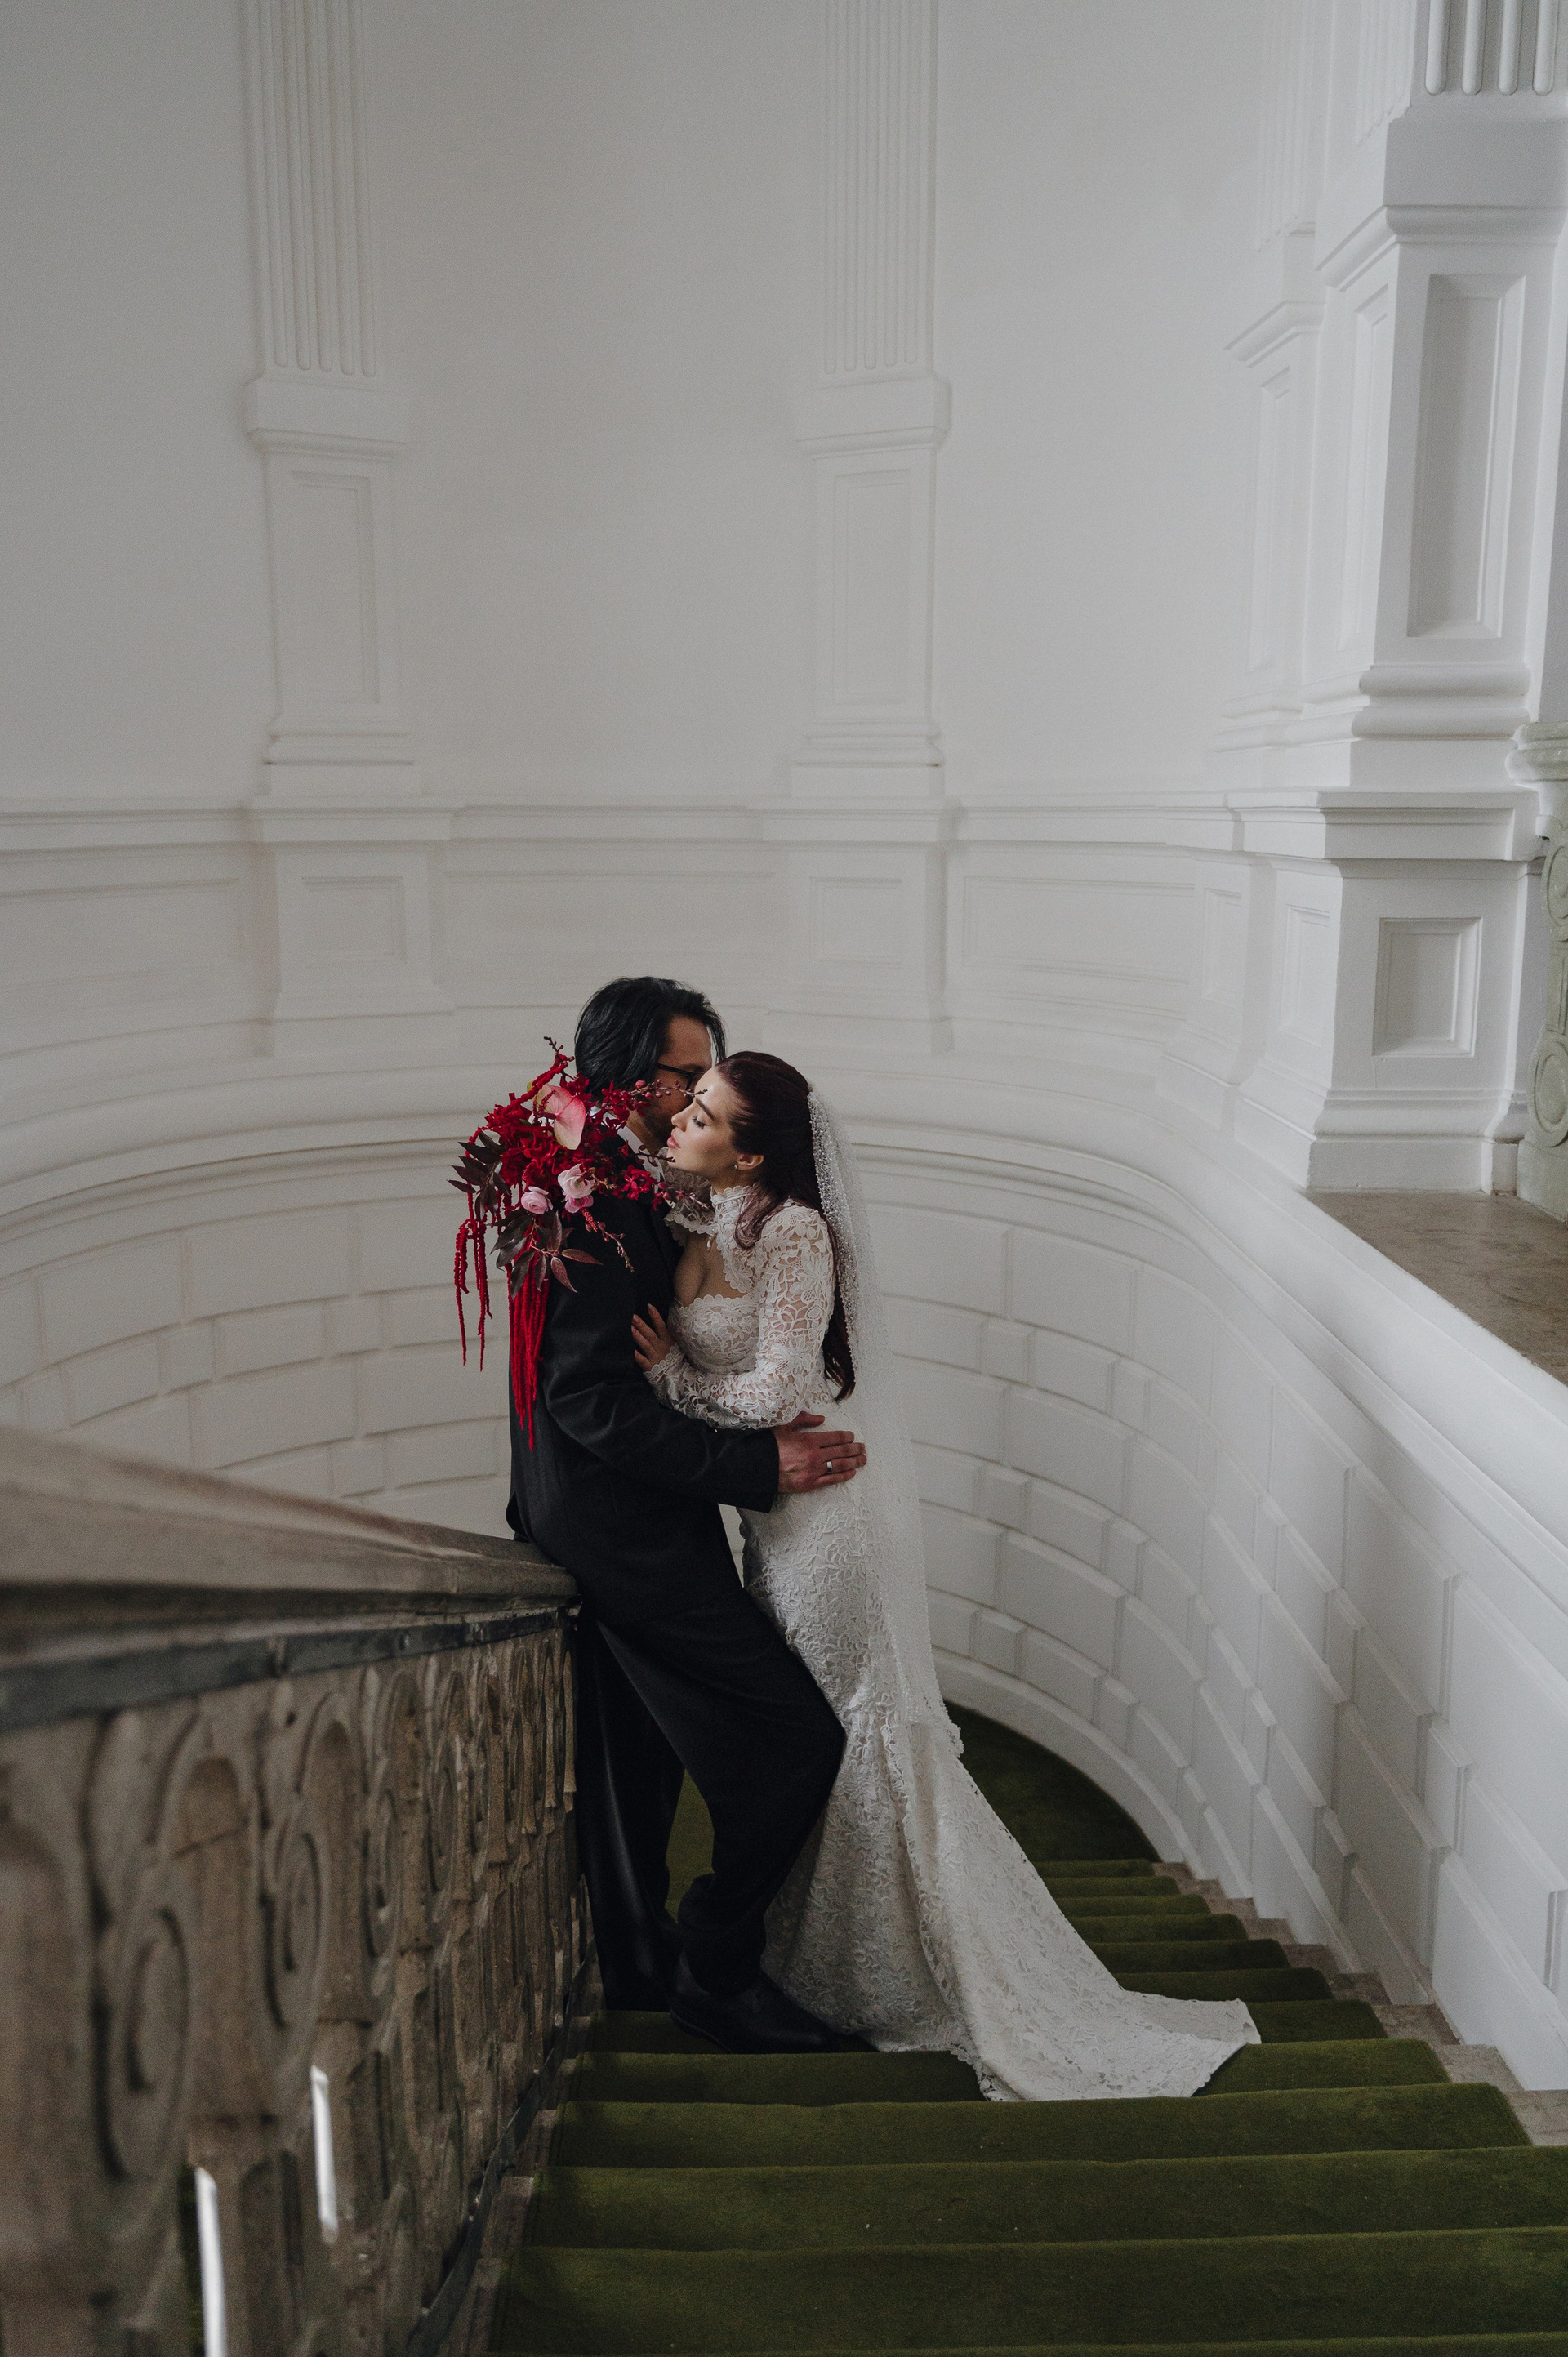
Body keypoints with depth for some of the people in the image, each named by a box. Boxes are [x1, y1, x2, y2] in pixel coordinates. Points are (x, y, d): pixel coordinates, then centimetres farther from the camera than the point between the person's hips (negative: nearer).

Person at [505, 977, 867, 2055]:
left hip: (601, 1526, 11)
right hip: (630, 1531, -11)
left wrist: (752, 1434, 1)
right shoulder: (596, 1202, -21)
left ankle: (640, 1961, 36)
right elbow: (593, 1399, -25)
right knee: (797, 1737, -5)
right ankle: (718, 1965, 10)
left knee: (638, 1753, 21)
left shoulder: (621, 1191, 11)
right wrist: (756, 1468, -23)